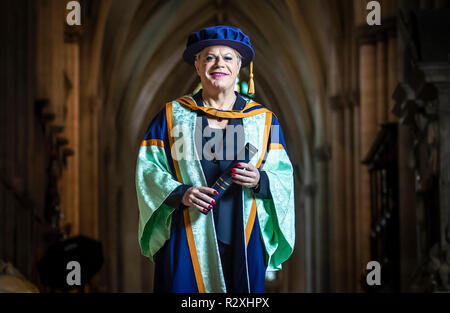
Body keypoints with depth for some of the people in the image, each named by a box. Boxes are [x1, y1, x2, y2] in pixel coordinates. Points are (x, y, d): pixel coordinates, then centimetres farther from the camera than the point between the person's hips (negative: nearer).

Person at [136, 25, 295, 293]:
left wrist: (260, 180, -14)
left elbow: (284, 174, 7)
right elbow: (148, 168, 3)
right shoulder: (173, 115, 6)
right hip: (187, 239, -1)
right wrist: (180, 192, -15)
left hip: (243, 240, 1)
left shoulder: (263, 119, 9)